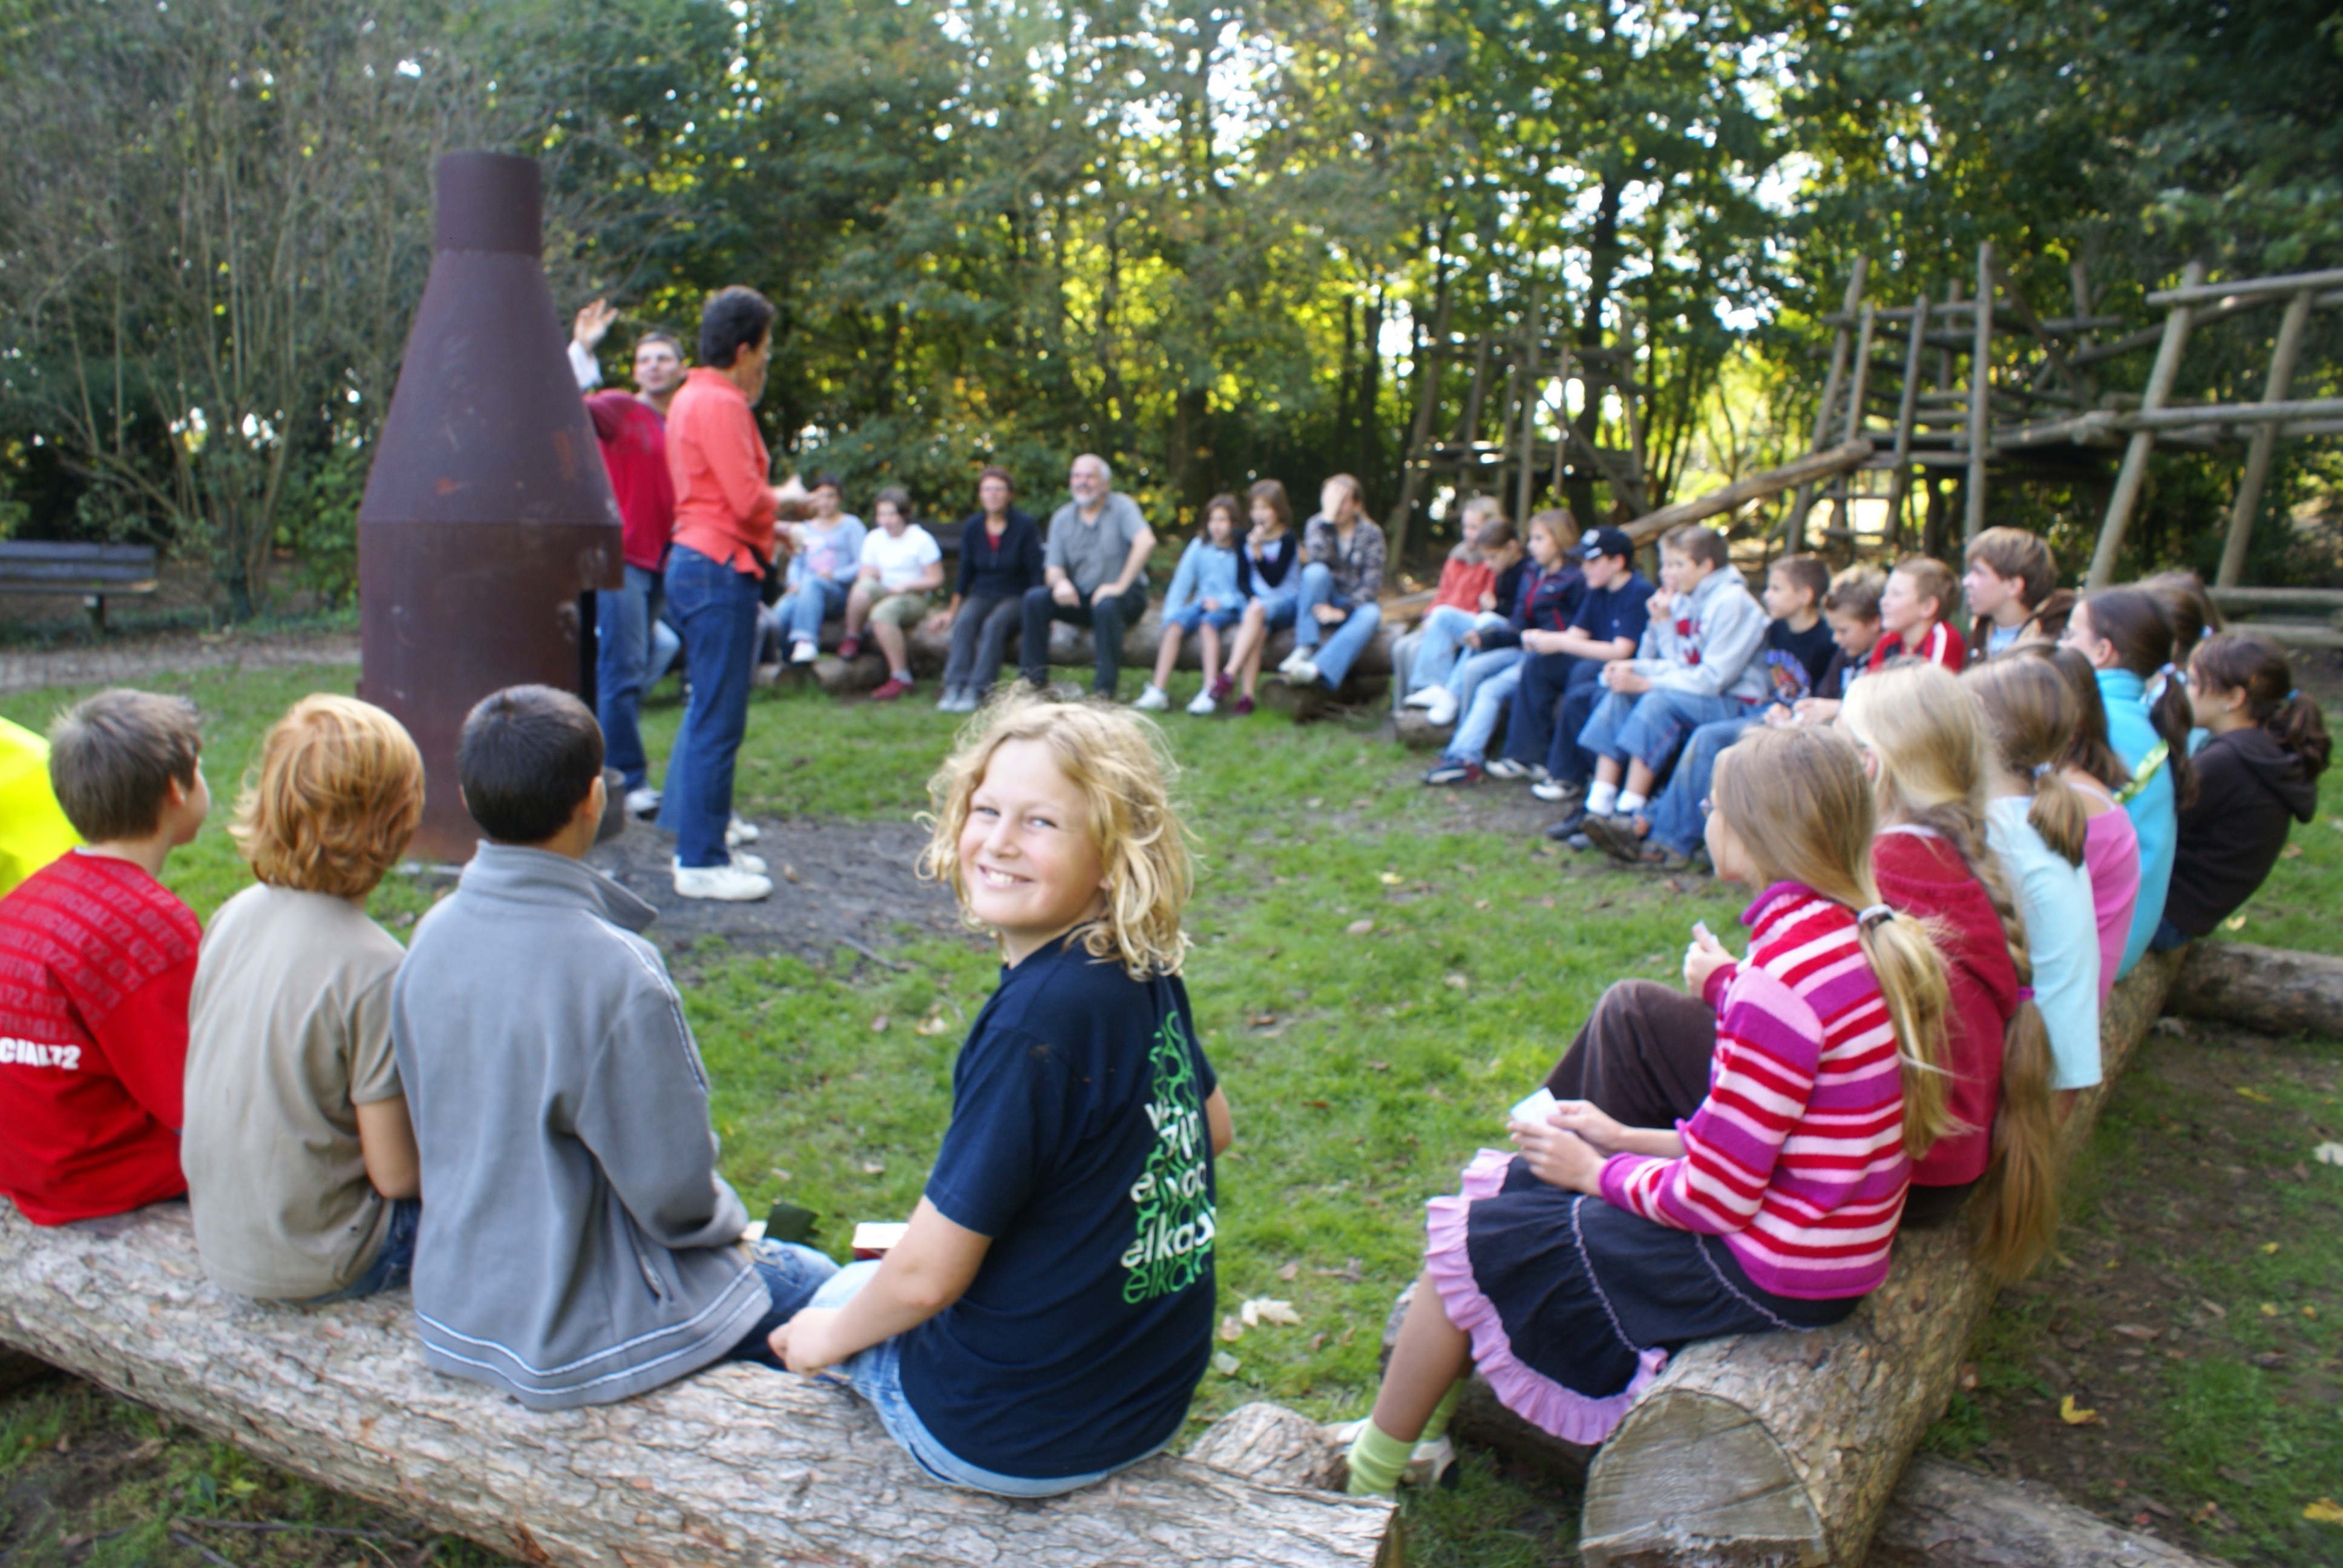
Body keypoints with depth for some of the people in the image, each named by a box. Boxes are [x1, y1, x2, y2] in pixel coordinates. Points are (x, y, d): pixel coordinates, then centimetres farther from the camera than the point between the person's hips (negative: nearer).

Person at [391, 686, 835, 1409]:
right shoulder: (612, 972, -29)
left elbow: (436, 1129, 7)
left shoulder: (433, 936, -5)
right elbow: (674, 1189, -21)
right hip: (579, 1336, -8)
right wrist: (729, 1220, 0)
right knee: (813, 1283, 15)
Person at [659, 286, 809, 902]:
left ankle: (700, 833, 29)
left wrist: (768, 524, 19)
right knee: (719, 720, -7)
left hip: (695, 561, 11)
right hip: (719, 570, -11)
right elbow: (747, 499, -20)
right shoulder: (721, 404, -15)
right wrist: (788, 498, -2)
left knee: (707, 709, 19)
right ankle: (701, 863, -2)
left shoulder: (691, 398, 17)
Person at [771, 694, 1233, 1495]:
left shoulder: (1037, 1019, -30)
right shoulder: (1149, 976, -7)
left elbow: (928, 1276, -22)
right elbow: (1214, 1129, 12)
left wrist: (834, 1332, -3)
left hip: (1020, 1437, -7)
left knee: (839, 1293, 21)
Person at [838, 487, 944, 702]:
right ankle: (852, 638, -9)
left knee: (882, 614, -38)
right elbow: (865, 574, 11)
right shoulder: (874, 539, 10)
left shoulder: (921, 540, -4)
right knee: (863, 589, -34)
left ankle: (901, 677, -29)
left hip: (913, 599, -3)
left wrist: (906, 586, -15)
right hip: (883, 594, 3)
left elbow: (936, 580, -4)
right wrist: (868, 575, -14)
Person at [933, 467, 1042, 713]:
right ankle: (954, 687, -36)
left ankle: (977, 690, -37)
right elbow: (965, 573, 12)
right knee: (964, 621, -29)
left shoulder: (1025, 525, -5)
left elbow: (1035, 575, -6)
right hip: (982, 595, 3)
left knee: (994, 624, -33)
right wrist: (951, 611, 7)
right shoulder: (972, 526, 6)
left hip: (1016, 596, -3)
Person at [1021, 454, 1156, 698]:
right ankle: (1035, 680, -14)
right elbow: (1053, 569, 3)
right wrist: (1060, 582, -23)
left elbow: (1146, 541, -25)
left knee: (1106, 606, -38)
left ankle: (1105, 689, -27)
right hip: (1080, 598, 4)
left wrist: (1120, 586, -28)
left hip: (1126, 597, -4)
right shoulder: (1062, 518, 7)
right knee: (1035, 598, -19)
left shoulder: (1121, 506, -7)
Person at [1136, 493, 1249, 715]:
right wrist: (1170, 614, -5)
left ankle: (1210, 692, -42)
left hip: (1230, 608, -4)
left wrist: (1222, 602, -18)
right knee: (1175, 624, -24)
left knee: (1208, 623, -34)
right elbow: (1181, 583, 5)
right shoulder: (1199, 546, 6)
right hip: (1202, 603, 4)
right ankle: (1157, 691, -30)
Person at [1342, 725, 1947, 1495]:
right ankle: (1415, 1430, 24)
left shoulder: (1785, 977, -28)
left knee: (1470, 1243, 4)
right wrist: (1629, 1140, 8)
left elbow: (1716, 1198, -23)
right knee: (1511, 1180, 16)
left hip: (1762, 1277, -9)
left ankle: (1367, 1477, 22)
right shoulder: (1865, 936, 1)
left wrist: (1596, 1171, -6)